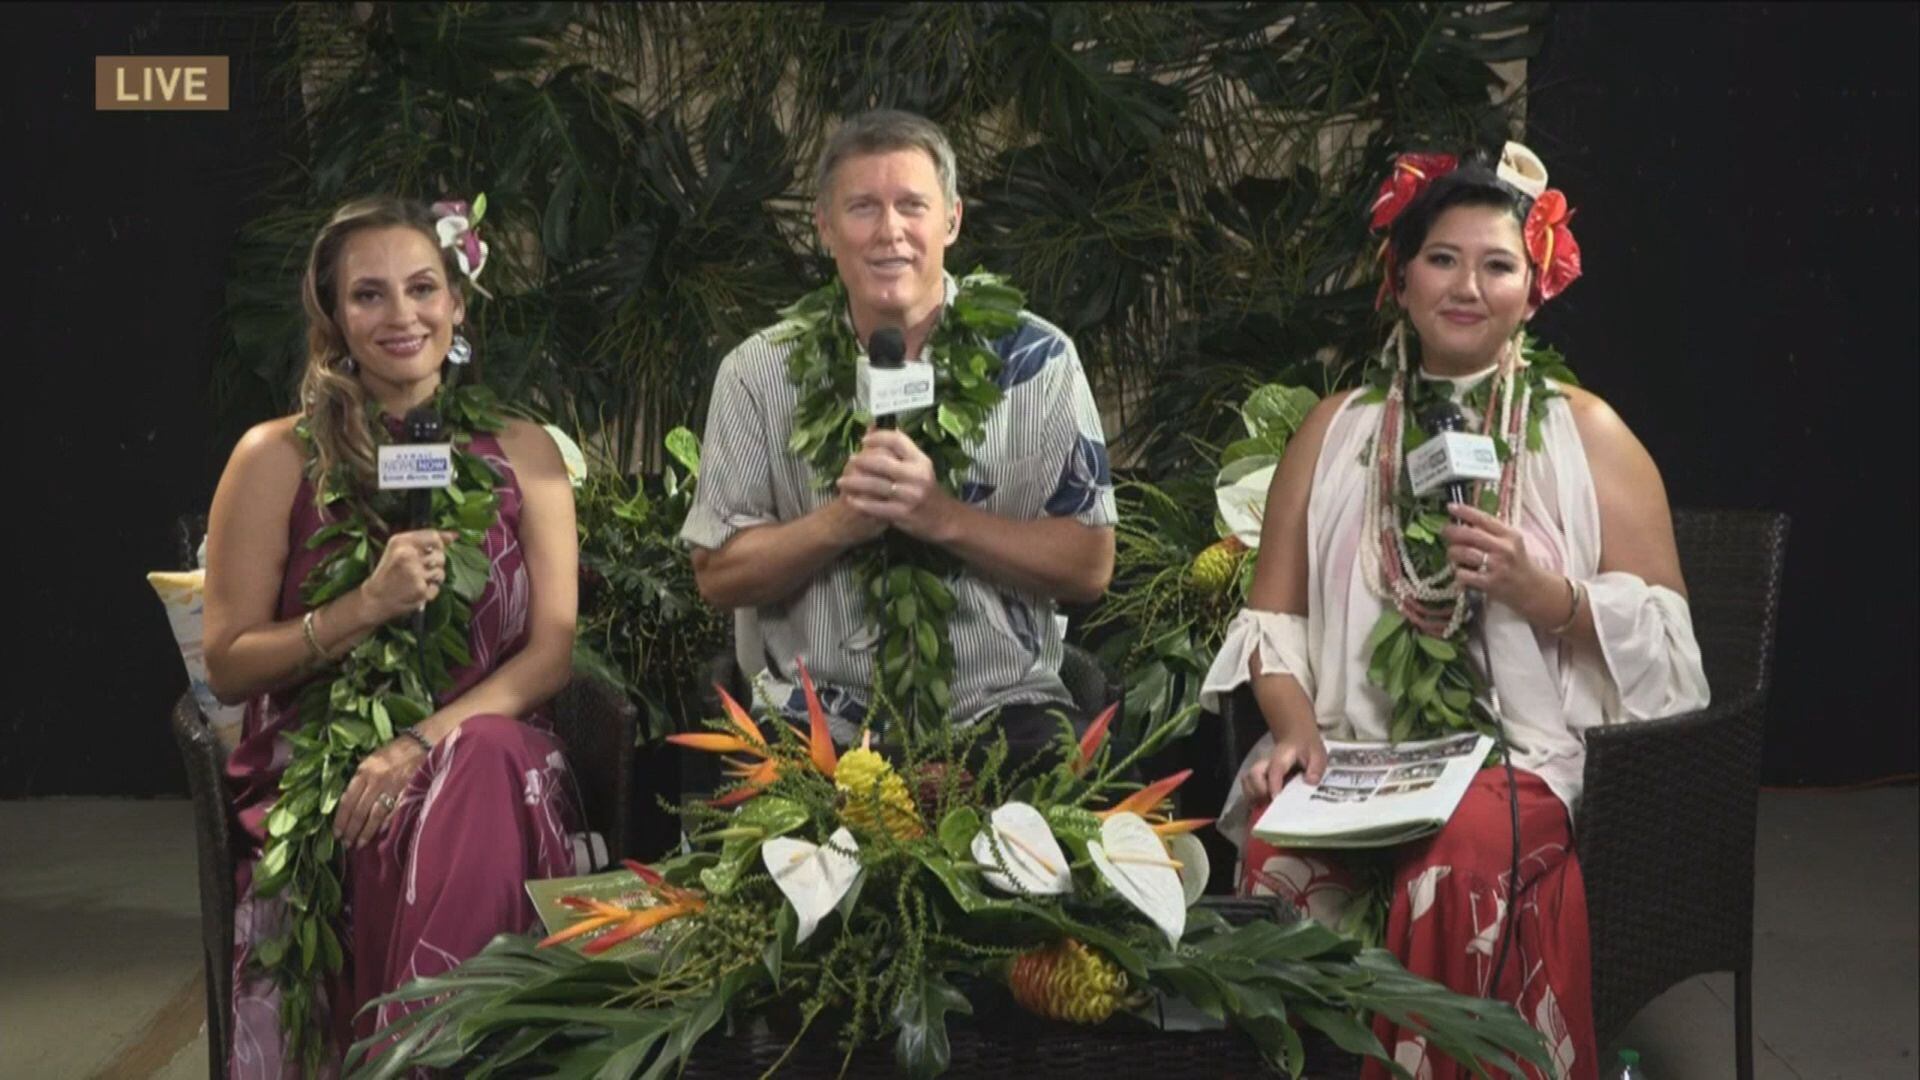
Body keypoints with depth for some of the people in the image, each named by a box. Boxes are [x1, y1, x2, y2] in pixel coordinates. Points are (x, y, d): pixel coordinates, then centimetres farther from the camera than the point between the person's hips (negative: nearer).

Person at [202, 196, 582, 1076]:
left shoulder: (521, 452, 10)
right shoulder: (278, 458, 4)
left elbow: (555, 649, 2)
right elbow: (228, 665, 2)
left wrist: (423, 745, -14)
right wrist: (368, 607, -14)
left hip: (483, 752, 2)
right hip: (318, 768, -2)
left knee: (484, 780, -35)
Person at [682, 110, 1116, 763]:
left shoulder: (1036, 360, 2)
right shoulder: (759, 373, 4)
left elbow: (1090, 567, -1)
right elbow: (718, 575, 3)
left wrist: (944, 517, -16)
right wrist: (840, 521, -14)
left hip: (1002, 710, 0)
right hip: (820, 725, 0)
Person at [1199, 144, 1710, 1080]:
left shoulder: (1587, 434, 8)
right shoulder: (1336, 431, 15)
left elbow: (1662, 635, 6)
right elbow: (1273, 616, 12)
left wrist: (1543, 594, -12)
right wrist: (1295, 727, -8)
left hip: (1527, 757, -2)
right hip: (1352, 752, 2)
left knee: (1467, 858, -36)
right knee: (1278, 852, -32)